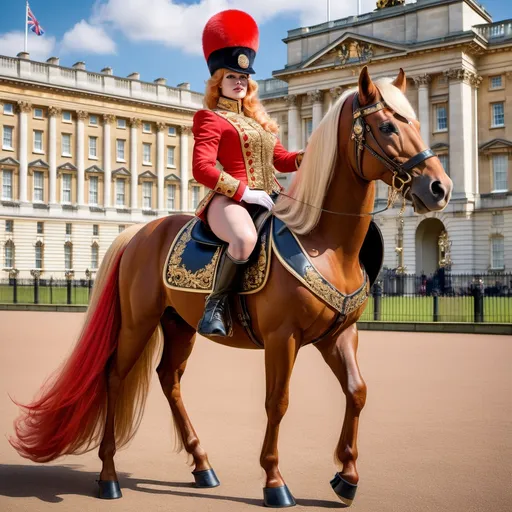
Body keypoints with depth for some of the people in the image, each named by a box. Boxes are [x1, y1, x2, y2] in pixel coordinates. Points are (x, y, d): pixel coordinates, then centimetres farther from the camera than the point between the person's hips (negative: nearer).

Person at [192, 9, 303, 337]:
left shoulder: (259, 120, 24)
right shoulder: (211, 119, 1)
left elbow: (282, 160, 23)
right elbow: (202, 169, -12)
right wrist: (244, 191, -20)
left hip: (269, 198, 8)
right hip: (231, 199, -8)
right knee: (246, 238, -40)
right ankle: (218, 302, -21)